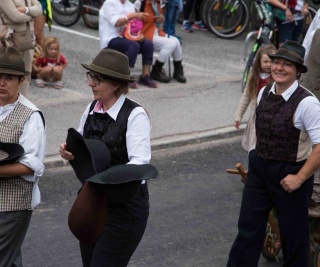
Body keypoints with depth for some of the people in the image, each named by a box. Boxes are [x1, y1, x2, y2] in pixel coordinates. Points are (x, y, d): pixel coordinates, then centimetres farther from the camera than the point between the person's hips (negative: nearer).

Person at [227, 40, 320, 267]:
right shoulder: (264, 93, 0)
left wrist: (300, 178, -20)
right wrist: (258, 159, 14)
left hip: (289, 174, -6)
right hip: (259, 169, 6)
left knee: (293, 233, 11)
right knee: (248, 226, 11)